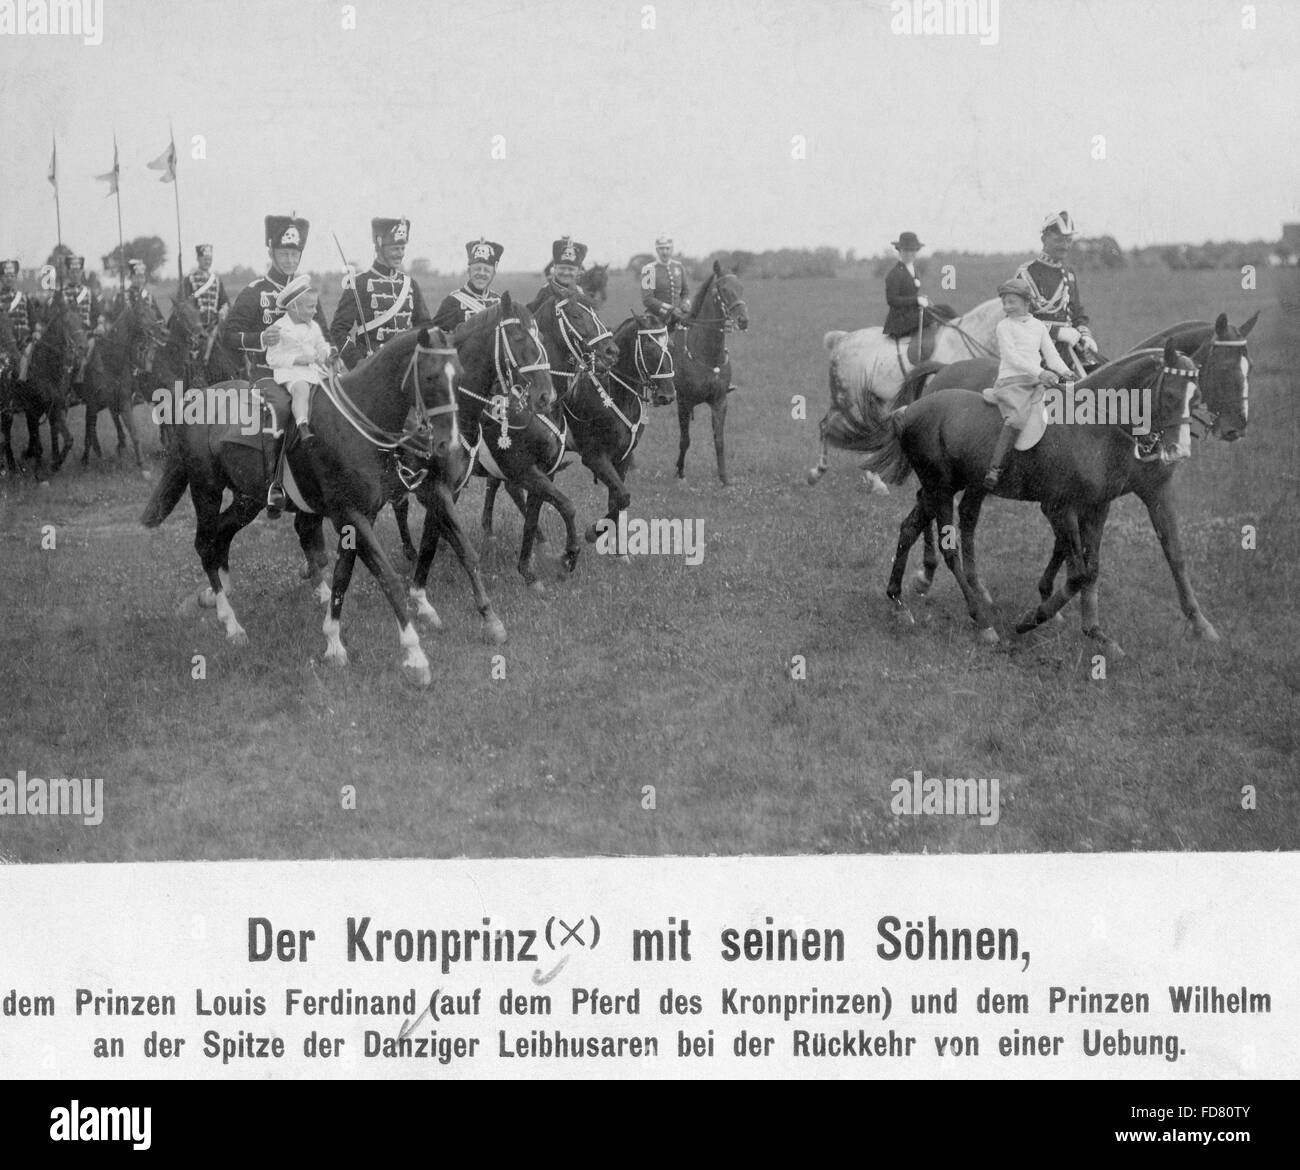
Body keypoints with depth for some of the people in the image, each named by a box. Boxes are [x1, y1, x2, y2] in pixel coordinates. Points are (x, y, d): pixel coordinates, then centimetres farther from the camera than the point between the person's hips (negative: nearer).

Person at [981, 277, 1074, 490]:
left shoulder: (1038, 326, 20)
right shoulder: (1004, 326, 5)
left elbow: (1051, 354, 17)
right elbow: (1011, 356, -7)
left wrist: (1063, 371, -4)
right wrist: (1039, 372, -18)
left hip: (1037, 382, 6)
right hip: (1011, 381, -6)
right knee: (1016, 416, -30)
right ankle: (995, 469, -35)